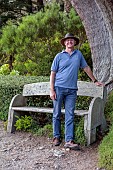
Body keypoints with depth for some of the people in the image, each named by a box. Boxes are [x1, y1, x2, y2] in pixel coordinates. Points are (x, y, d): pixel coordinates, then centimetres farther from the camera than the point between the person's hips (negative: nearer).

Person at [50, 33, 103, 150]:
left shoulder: (78, 54, 11)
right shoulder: (59, 56, 4)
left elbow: (86, 68, 23)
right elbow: (53, 73, 2)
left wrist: (94, 81, 25)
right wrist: (52, 90, -6)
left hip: (72, 90, 2)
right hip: (59, 88, -2)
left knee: (70, 116, -2)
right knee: (57, 114, 4)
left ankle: (69, 141, -3)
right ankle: (56, 137, 16)